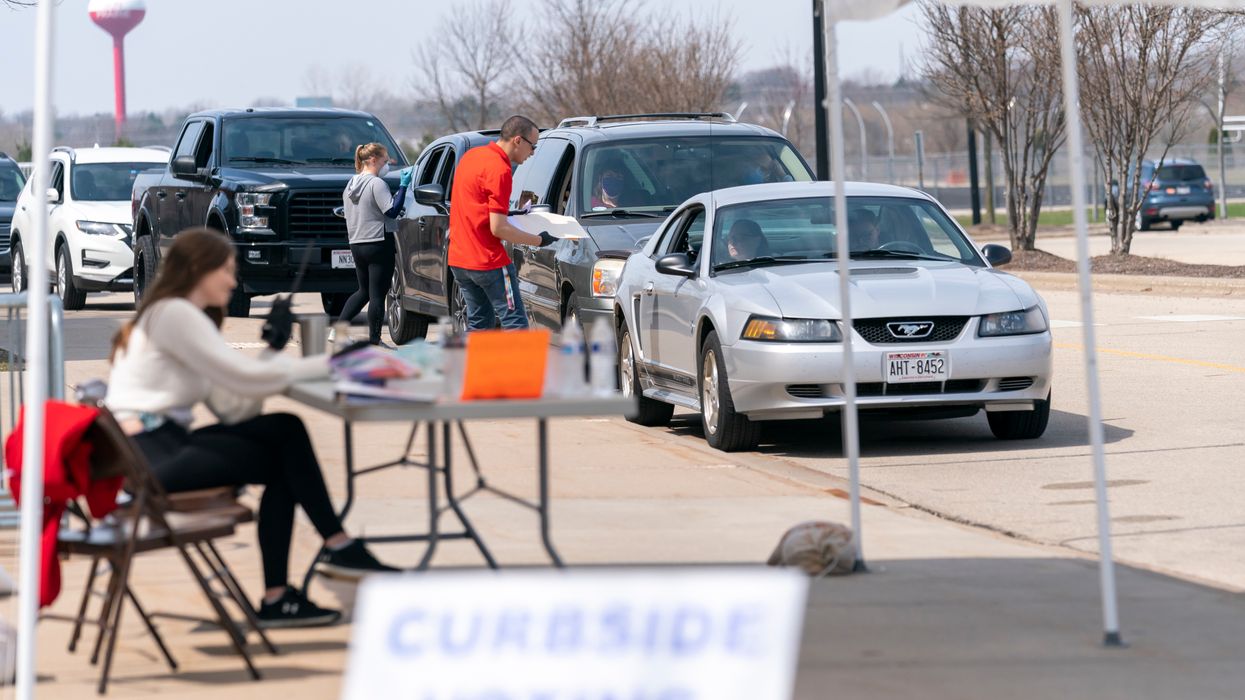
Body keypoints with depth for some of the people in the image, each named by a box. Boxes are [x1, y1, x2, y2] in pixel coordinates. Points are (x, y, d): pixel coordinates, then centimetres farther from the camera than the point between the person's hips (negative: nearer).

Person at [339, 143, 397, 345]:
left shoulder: (351, 184, 13)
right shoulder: (376, 184, -14)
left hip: (357, 245, 8)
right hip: (378, 244, -8)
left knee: (364, 291, 20)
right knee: (377, 294, -3)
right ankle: (374, 340, -2)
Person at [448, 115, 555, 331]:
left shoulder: (472, 155, 11)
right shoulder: (499, 169, -17)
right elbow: (498, 228, -19)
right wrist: (538, 240, -10)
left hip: (458, 258, 9)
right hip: (488, 262, -9)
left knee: (479, 323, 16)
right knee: (515, 322, -5)